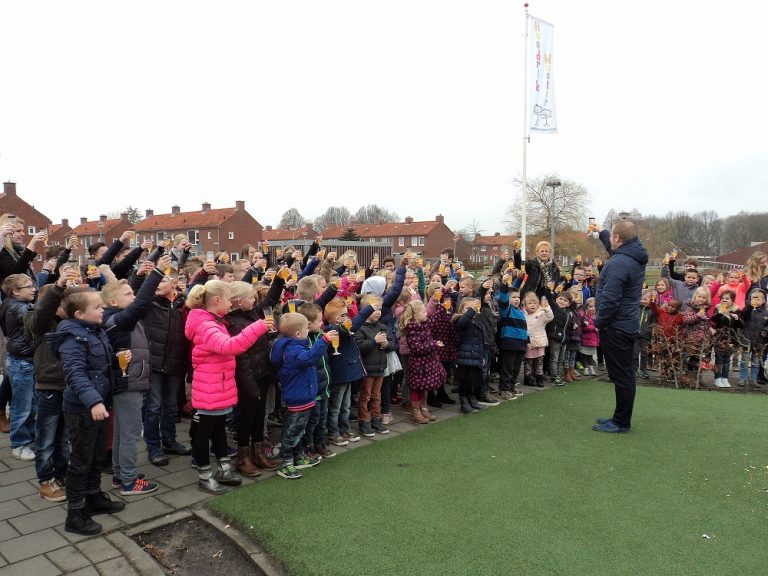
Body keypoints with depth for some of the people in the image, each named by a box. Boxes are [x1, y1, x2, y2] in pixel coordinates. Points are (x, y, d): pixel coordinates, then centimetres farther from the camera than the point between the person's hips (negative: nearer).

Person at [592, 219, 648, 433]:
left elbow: (610, 300, -27)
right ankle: (621, 418, 28)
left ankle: (621, 422, 8)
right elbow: (614, 247, 30)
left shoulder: (618, 263, -24)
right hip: (628, 325, 10)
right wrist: (600, 233, 38)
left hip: (616, 327, -10)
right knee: (625, 373, 16)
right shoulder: (635, 255, 6)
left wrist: (599, 322, -13)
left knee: (621, 375, -1)